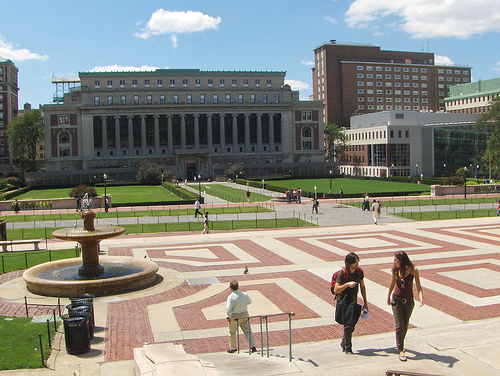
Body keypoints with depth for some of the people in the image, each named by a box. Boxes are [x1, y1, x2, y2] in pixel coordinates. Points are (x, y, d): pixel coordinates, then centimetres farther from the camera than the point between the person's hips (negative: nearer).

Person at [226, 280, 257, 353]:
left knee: (232, 333, 14)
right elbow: (250, 301, 18)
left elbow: (228, 308, -24)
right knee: (248, 331, 6)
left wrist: (228, 317, -19)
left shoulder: (231, 297, -17)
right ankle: (252, 346, -5)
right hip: (244, 315, 4)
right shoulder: (244, 294, 0)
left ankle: (232, 348, 27)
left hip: (234, 317, -4)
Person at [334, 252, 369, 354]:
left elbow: (362, 287, 9)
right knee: (349, 323, -14)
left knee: (352, 323, 6)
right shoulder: (342, 273, -21)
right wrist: (347, 284, -36)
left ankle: (344, 343, 30)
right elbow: (336, 290, -24)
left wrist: (365, 303, 10)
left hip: (353, 301, 5)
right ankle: (347, 347, 4)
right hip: (343, 301, -5)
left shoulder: (359, 271, -4)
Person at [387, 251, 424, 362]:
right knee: (399, 326, -8)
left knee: (405, 326, 13)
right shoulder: (395, 270, -9)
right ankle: (400, 350, 1)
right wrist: (388, 297, 17)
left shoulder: (413, 270, -15)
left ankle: (400, 344, 38)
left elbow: (418, 286, -14)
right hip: (396, 300, 0)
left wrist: (421, 298, -31)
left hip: (408, 301, 0)